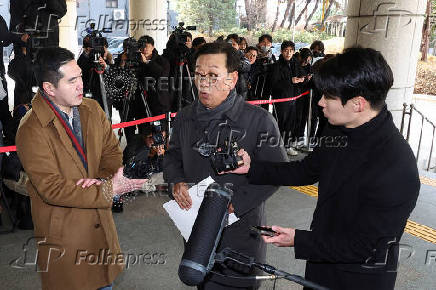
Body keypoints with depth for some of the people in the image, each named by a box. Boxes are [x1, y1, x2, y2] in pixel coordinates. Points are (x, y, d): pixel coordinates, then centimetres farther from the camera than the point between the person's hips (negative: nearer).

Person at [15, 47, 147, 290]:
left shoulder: (92, 109, -2)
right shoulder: (31, 130, -21)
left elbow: (112, 151, 2)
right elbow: (52, 189, -22)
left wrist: (102, 178, -19)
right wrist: (107, 190, -26)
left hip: (100, 220, 5)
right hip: (62, 231, -5)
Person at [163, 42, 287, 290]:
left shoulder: (259, 120, -15)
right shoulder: (185, 117, 2)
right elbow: (173, 155, 16)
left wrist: (235, 203, -21)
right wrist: (176, 181, -6)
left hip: (241, 234, -4)